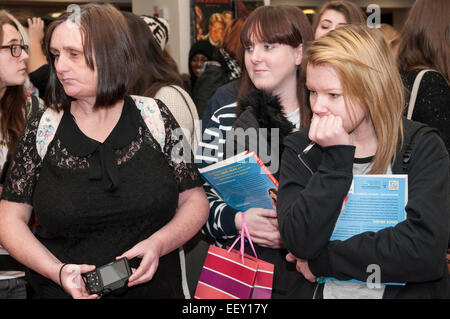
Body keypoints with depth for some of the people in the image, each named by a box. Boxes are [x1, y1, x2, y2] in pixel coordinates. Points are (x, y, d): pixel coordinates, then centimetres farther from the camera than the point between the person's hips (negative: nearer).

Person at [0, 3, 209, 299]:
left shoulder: (155, 118, -4)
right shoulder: (42, 128, -4)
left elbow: (195, 201, -1)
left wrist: (158, 243, -18)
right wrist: (58, 271, -17)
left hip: (155, 288, 0)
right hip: (62, 293, 0)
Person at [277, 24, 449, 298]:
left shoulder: (423, 148, -3)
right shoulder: (300, 149, 3)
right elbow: (300, 242, -9)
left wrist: (321, 260, -11)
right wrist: (337, 155, -12)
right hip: (323, 292, 1)